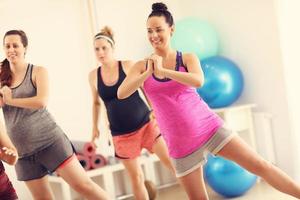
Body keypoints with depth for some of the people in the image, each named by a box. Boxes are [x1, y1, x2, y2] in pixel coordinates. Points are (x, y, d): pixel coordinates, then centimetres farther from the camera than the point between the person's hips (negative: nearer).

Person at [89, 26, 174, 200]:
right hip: (122, 134, 2)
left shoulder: (128, 65, -5)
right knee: (136, 177, 6)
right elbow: (96, 103, 16)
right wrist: (95, 127, 15)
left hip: (146, 124, -1)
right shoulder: (93, 75, 2)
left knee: (172, 162, -3)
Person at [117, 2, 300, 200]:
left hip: (209, 127, 0)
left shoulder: (188, 58, 0)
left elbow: (198, 81, -21)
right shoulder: (141, 66, 2)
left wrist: (163, 71, -25)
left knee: (261, 165, -1)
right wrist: (148, 72, -23)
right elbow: (121, 93, -12)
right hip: (182, 144, 1)